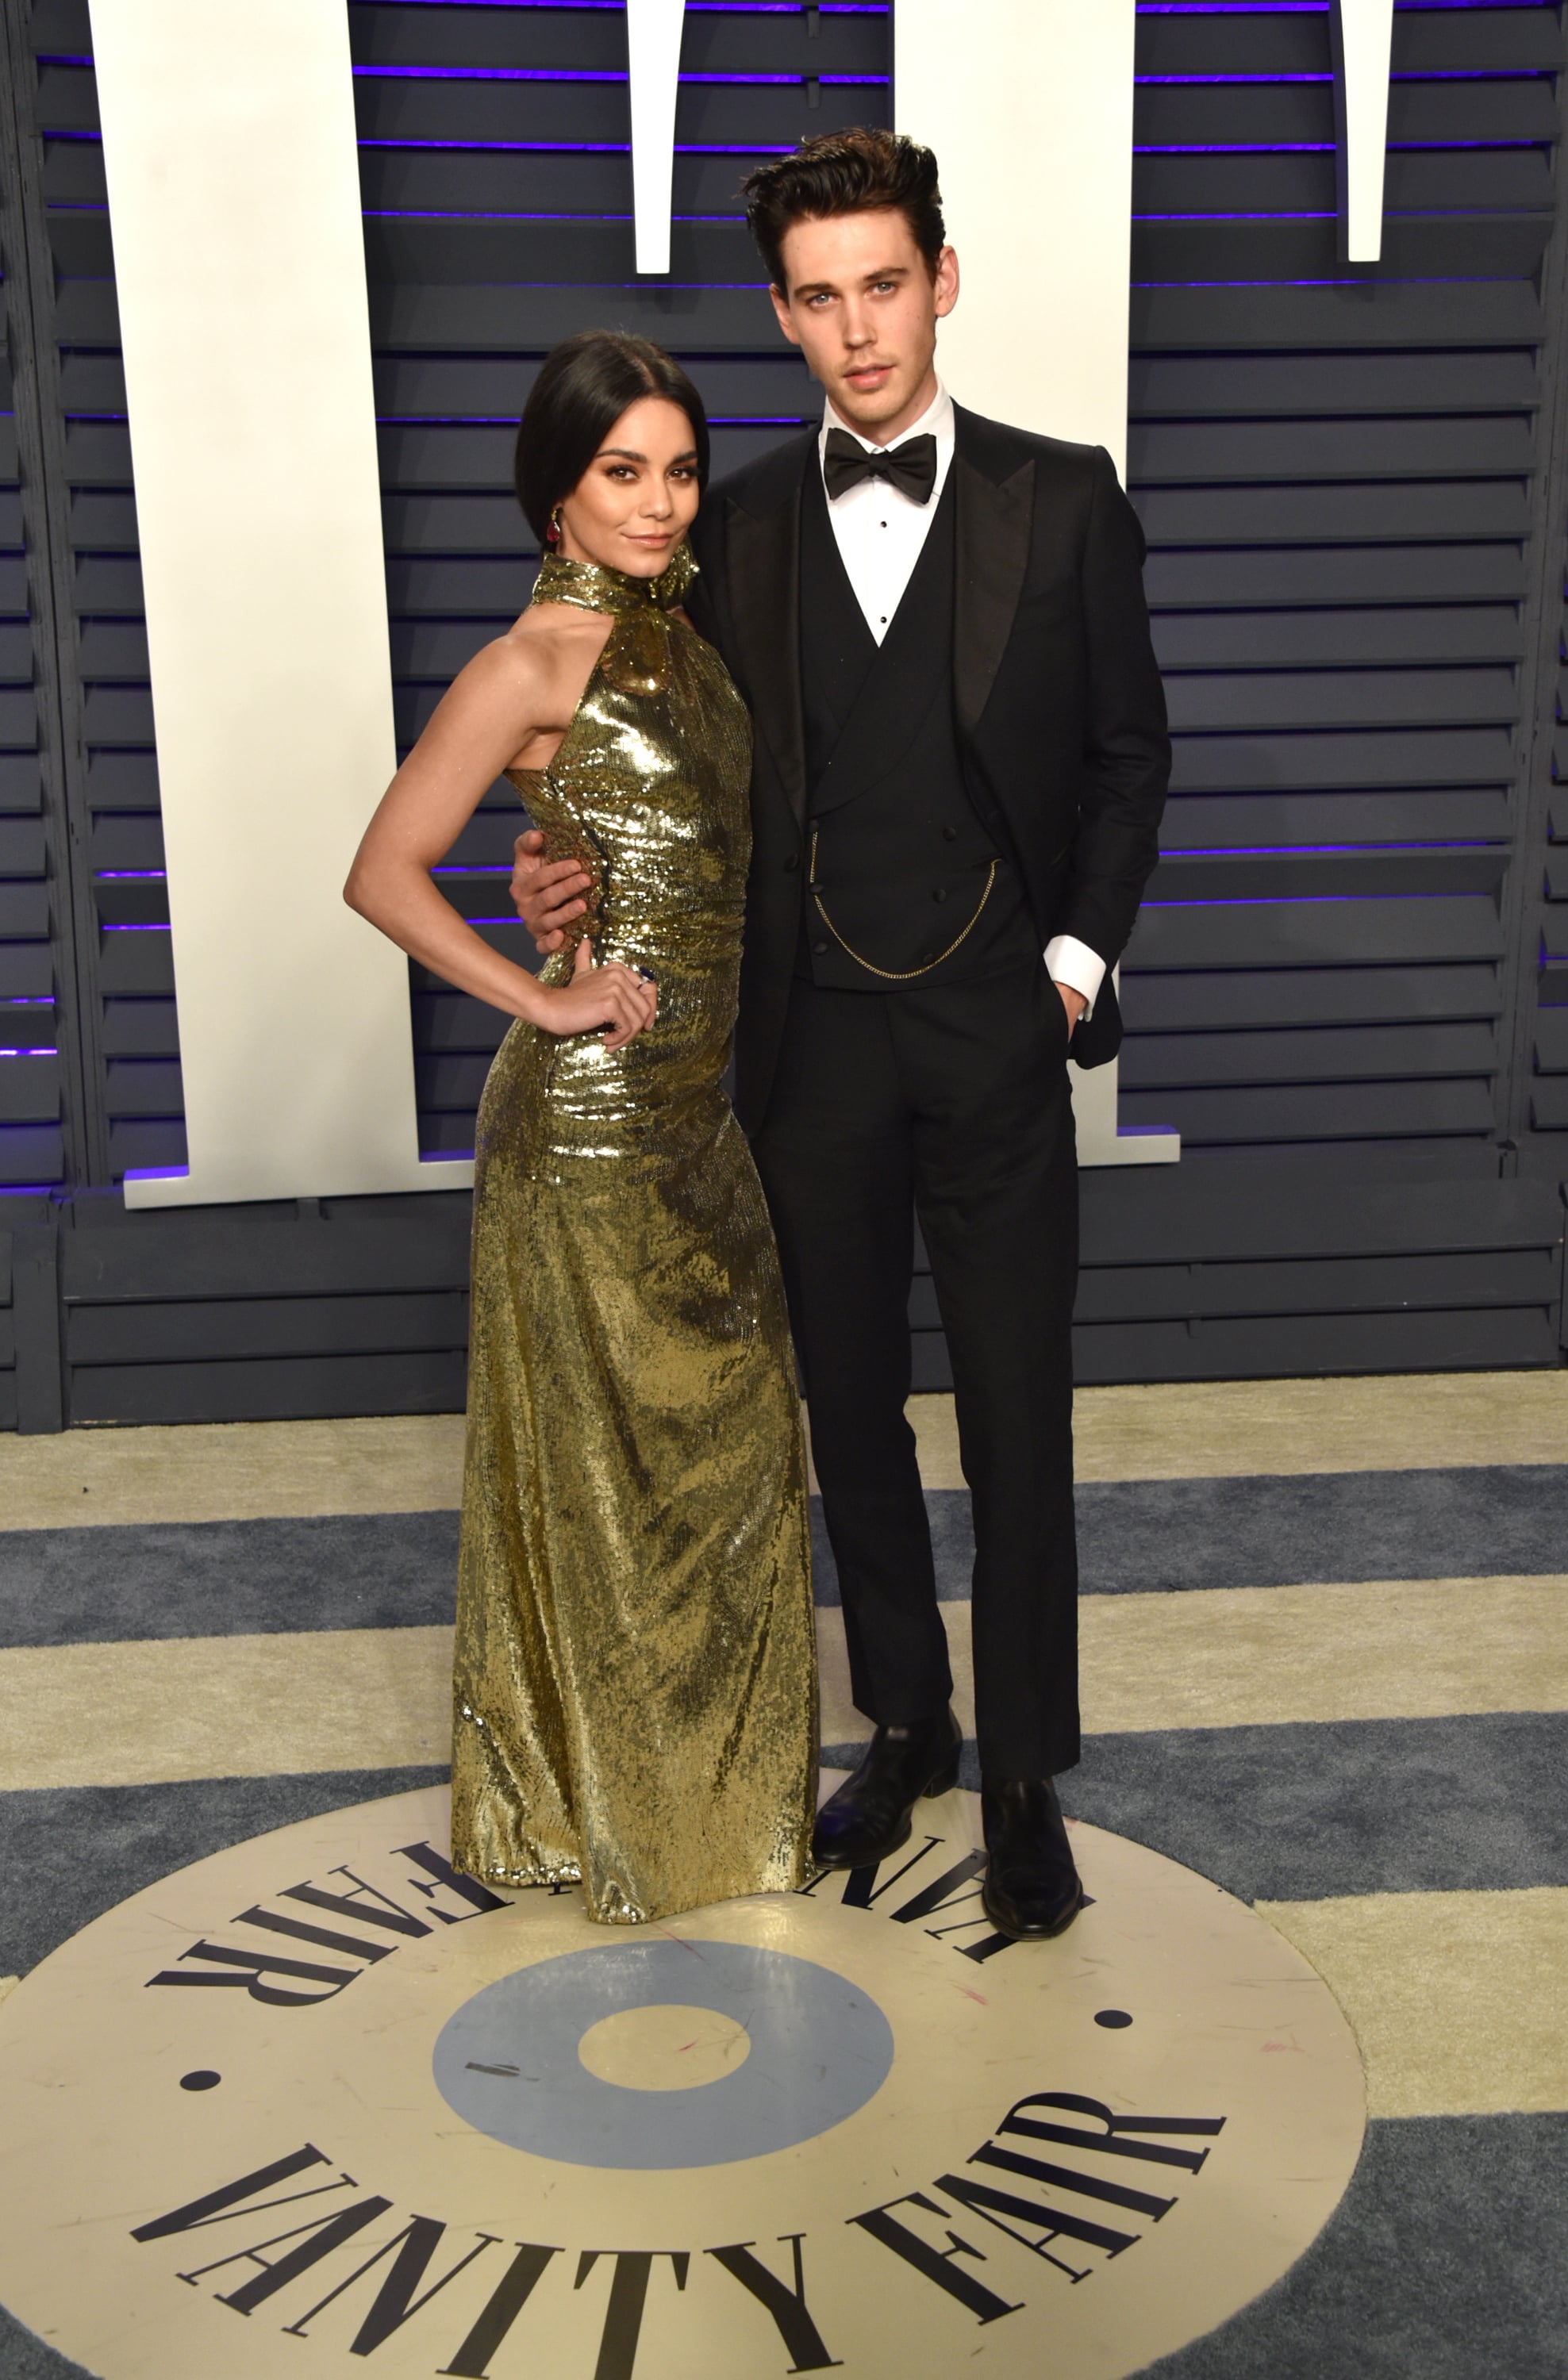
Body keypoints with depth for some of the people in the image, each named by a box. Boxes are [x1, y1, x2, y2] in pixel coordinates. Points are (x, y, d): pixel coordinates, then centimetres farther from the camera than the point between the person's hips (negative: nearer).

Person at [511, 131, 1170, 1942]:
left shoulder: (1060, 500, -1)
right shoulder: (738, 525, 4)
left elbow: (1128, 752, 4)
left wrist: (1081, 947, -6)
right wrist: (567, 870, -10)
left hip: (996, 1034, -2)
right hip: (813, 1038, 2)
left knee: (1016, 1415, 4)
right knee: (852, 1406, 13)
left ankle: (1024, 1776, 22)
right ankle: (902, 1724, 33)